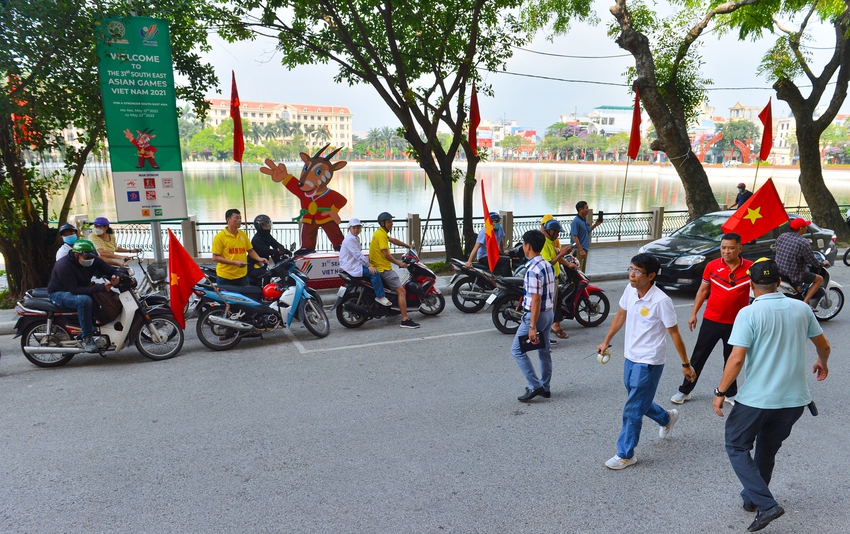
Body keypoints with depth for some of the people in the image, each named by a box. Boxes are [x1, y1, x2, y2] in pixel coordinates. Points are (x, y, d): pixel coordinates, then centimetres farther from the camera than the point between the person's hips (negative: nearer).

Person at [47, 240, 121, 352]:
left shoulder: (93, 260, -8)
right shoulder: (63, 266, -27)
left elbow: (110, 270, -1)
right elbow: (74, 290, -33)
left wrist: (115, 276, -28)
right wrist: (100, 287, -42)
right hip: (58, 293, -7)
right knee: (84, 300, -38)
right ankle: (87, 338, -31)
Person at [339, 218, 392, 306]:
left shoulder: (356, 238, 16)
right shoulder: (350, 239, -17)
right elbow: (357, 255, -23)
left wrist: (368, 264, 11)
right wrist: (368, 265, -23)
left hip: (355, 264, 11)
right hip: (351, 267, -11)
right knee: (374, 273, -21)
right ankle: (380, 296, -16)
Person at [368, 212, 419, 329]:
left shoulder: (381, 233, 15)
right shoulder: (381, 235, -16)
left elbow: (393, 240, 29)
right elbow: (386, 255, -20)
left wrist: (407, 246, 33)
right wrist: (399, 263, -10)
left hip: (377, 267, 11)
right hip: (384, 268, -11)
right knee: (401, 291, -14)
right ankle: (405, 320, -18)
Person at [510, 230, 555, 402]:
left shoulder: (533, 269, -22)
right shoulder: (547, 265, 6)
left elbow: (536, 300, -24)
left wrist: (532, 326, -22)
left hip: (536, 315, -9)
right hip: (549, 313, 9)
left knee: (517, 350, 1)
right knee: (544, 350, 16)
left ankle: (535, 386, 0)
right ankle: (545, 387, 26)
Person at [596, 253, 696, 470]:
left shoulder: (661, 301, -23)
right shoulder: (630, 290, -4)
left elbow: (674, 333, -14)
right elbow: (621, 315, 13)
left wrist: (686, 365, -7)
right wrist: (607, 341, 18)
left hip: (648, 363, -7)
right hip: (630, 357, 7)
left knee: (632, 411, 0)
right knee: (639, 402, 23)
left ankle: (626, 455, 16)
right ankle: (667, 418, 52)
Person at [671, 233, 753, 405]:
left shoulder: (750, 268, -9)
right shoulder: (712, 266, -5)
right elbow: (703, 290, 5)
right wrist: (694, 313, 3)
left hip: (736, 323, 0)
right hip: (711, 320, 0)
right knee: (698, 356, 7)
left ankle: (730, 393, 34)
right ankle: (684, 391, 19)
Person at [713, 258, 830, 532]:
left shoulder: (749, 313, -16)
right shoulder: (801, 308, 0)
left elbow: (737, 359, -20)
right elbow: (823, 345, 15)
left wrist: (720, 392, -9)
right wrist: (822, 363, 37)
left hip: (756, 398, -5)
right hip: (794, 398, 6)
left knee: (737, 447, 11)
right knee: (768, 449, 23)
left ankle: (765, 504, -1)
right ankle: (753, 497, 37)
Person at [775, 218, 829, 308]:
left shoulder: (781, 237, 1)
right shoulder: (803, 242, -18)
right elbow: (813, 262, -12)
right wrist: (823, 264, 9)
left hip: (779, 272, 7)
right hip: (793, 276, -7)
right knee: (819, 279, 12)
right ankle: (804, 302, 4)